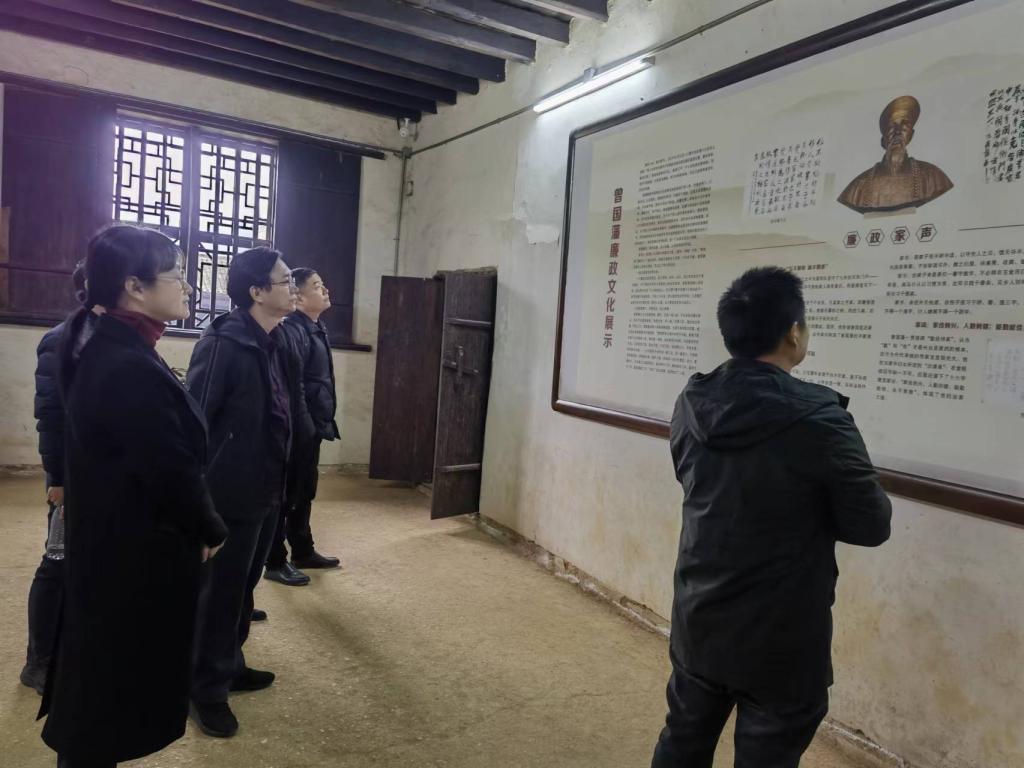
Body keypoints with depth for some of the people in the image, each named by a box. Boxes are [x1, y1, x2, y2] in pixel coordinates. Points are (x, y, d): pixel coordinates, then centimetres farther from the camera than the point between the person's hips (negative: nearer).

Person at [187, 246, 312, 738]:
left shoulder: (276, 344, 6)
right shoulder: (222, 343, -19)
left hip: (266, 490, 8)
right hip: (230, 495, -8)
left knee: (243, 587, 22)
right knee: (220, 592, 8)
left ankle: (229, 666, 40)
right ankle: (206, 689, 25)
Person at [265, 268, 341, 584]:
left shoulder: (317, 329, 13)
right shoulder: (292, 330, -18)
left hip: (313, 427, 10)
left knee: (304, 493, 19)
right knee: (286, 495, 3)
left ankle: (303, 552, 34)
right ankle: (276, 562, 16)